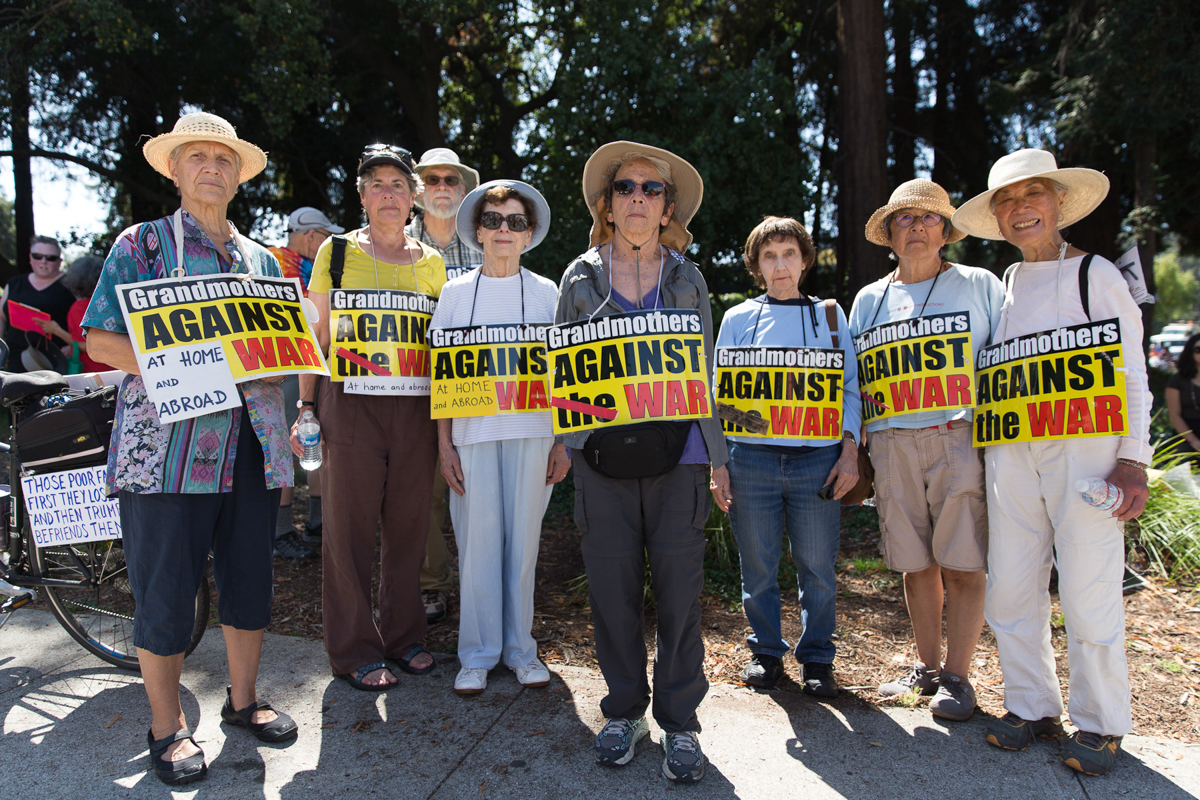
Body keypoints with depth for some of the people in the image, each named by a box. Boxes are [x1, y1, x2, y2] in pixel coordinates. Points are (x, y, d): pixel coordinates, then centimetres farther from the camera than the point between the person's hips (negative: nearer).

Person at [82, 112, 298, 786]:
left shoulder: (261, 260, 16)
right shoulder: (142, 245, 4)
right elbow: (99, 339, -2)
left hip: (251, 448, 4)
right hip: (167, 447, -4)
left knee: (251, 580, 11)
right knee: (166, 592, 3)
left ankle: (244, 699, 30)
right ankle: (168, 726, 21)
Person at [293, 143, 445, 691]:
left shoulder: (431, 262, 12)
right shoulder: (336, 251, 5)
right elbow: (314, 336, 5)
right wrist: (305, 406, -1)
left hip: (414, 407, 3)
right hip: (350, 402, -2)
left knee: (408, 523, 8)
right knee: (350, 525, 2)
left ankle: (403, 635, 24)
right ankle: (355, 651, 16)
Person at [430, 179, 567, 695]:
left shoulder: (545, 292, 8)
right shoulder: (456, 293, 8)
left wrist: (563, 442, 1)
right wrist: (444, 443, 0)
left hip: (532, 432, 0)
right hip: (473, 434, 0)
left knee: (523, 541, 6)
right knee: (478, 542, 2)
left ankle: (519, 648, 21)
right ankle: (478, 654, 17)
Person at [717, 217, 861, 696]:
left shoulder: (829, 315, 12)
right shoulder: (738, 318, 11)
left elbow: (850, 388, 9)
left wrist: (849, 451, -2)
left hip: (817, 459, 0)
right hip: (751, 456, 0)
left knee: (817, 566, 4)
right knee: (758, 565, 6)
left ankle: (817, 657, 21)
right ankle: (765, 651, 24)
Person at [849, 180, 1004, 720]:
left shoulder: (979, 285, 9)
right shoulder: (869, 298, 16)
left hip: (960, 437, -3)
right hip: (892, 444, 3)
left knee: (962, 564, -3)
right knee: (915, 562, 8)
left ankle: (957, 676, 12)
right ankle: (927, 666, 24)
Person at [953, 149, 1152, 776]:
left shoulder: (1095, 274, 3)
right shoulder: (1000, 286, 15)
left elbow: (1131, 375, 0)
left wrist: (1133, 459, -7)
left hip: (1084, 447, -4)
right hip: (1010, 452, 4)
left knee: (1088, 591, -1)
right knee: (1010, 587, 6)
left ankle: (1099, 723, 18)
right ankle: (1031, 706, 23)